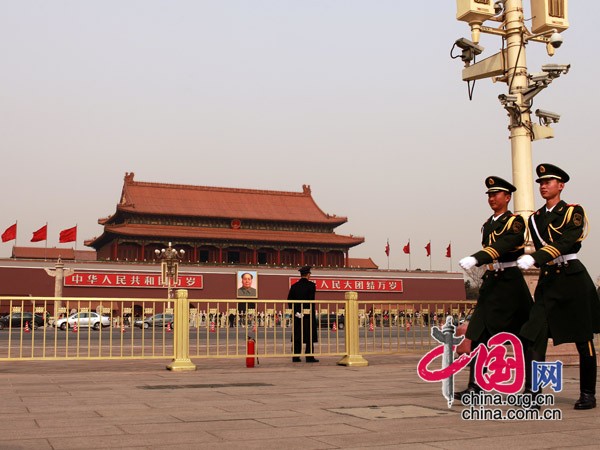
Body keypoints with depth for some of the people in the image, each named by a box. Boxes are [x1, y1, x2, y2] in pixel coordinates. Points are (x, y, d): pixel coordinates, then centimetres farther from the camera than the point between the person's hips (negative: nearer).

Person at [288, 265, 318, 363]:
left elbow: (289, 300, 3)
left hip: (297, 314, 4)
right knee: (310, 336, 2)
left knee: (297, 336, 7)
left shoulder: (294, 286, 6)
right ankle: (309, 357, 0)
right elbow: (311, 300, -12)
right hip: (309, 314, -4)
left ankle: (295, 357, 7)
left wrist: (295, 311, 5)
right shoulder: (311, 285, -7)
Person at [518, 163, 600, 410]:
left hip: (573, 278, -4)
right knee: (533, 336, -13)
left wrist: (534, 258, -31)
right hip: (548, 279, 4)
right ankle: (532, 395, -14)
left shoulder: (574, 212, -3)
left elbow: (563, 243, -20)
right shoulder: (535, 218, 13)